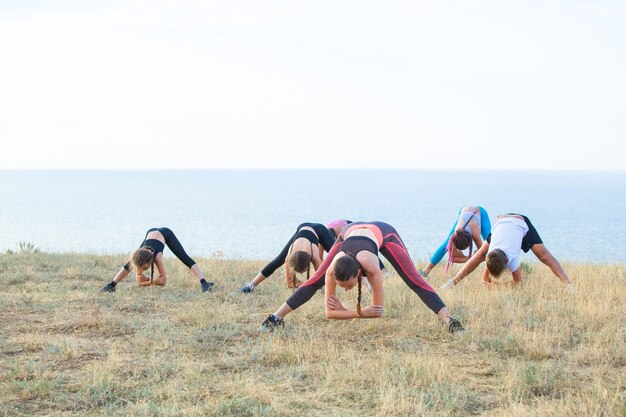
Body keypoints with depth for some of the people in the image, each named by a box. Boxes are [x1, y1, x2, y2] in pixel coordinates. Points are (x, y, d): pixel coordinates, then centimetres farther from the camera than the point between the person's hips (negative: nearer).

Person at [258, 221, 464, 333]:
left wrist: (346, 311, -33)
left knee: (415, 281, -16)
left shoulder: (371, 267, -46)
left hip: (382, 232, -3)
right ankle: (276, 317, 5)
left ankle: (449, 319, -21)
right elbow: (330, 312, -28)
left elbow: (378, 309, -35)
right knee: (314, 281, -2)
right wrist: (359, 313, -39)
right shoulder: (332, 271, -37)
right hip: (351, 232, 3)